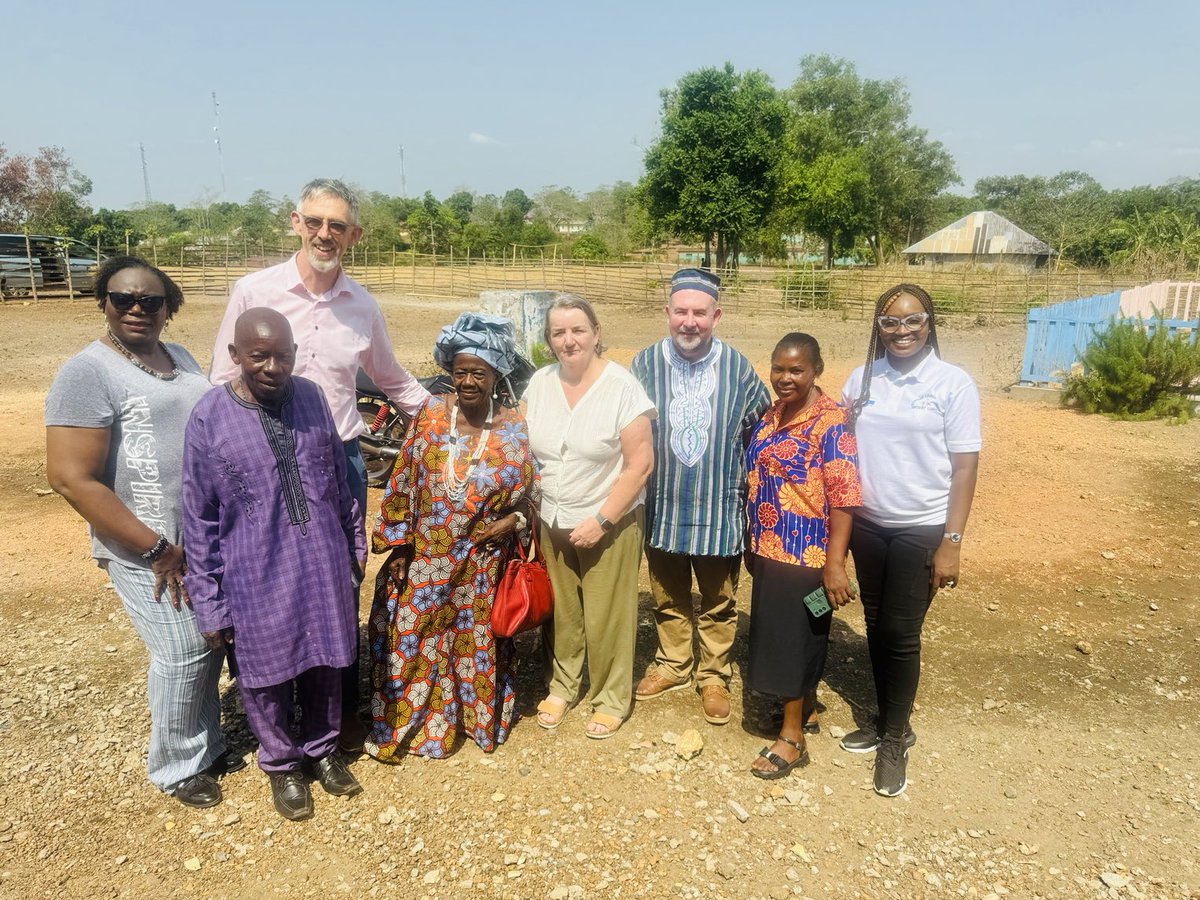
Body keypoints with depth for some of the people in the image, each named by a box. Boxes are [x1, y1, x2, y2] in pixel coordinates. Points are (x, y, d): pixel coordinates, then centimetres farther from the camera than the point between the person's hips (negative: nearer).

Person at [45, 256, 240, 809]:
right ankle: (177, 767, 22)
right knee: (184, 654, -1)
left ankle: (206, 744, 35)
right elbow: (71, 478, -19)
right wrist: (156, 549, -19)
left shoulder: (181, 358, 8)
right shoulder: (88, 373, -14)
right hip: (147, 551, -7)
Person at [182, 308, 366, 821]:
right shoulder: (210, 417, -12)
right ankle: (281, 764, 40)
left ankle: (322, 749, 43)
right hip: (258, 578, -3)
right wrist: (209, 603, -5)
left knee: (324, 665, 19)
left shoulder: (311, 397, -3)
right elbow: (199, 520, -7)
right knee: (266, 678, 15)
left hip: (324, 566, 3)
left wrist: (355, 544, 15)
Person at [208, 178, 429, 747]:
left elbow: (394, 381, 16)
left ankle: (343, 710, 31)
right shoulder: (253, 292, -6)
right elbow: (223, 386, -2)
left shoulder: (363, 306, 3)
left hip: (341, 464, 2)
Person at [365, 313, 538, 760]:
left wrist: (514, 520, -14)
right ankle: (399, 725, 31)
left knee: (478, 643, 14)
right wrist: (397, 545, -2)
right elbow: (401, 483, 0)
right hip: (424, 560, 1)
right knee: (410, 642, 10)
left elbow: (532, 490, 5)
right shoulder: (431, 413, -3)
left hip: (482, 566, 0)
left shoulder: (516, 426, -4)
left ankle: (482, 719, 37)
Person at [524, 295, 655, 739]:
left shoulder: (622, 387, -13)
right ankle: (562, 684, 38)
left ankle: (610, 698, 27)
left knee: (605, 618, 6)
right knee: (560, 612, 16)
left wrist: (601, 521, -16)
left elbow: (640, 464, -14)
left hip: (609, 524, -4)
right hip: (551, 522, 4)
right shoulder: (539, 383, 2)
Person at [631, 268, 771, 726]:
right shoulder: (645, 364, -6)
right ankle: (673, 665, 41)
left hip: (720, 511, -1)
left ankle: (714, 678, 34)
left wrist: (743, 480, 4)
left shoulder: (738, 369, -8)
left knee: (719, 603, 14)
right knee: (668, 599, 19)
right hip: (661, 509, 1)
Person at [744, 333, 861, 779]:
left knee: (795, 638, 3)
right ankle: (803, 700, 39)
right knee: (776, 636, 18)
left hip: (807, 553, -8)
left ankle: (792, 736, 17)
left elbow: (844, 498, -20)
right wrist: (753, 543, 19)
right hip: (770, 548, 8)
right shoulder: (771, 416, 8)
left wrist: (835, 564, -23)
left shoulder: (831, 423, -16)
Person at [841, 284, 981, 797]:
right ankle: (884, 719, 33)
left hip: (921, 531, -4)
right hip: (867, 525, 4)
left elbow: (964, 467, -8)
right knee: (876, 625, 14)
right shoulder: (861, 380, 2)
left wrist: (951, 543, -12)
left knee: (901, 633, 2)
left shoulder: (953, 384, -8)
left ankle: (895, 737, 22)